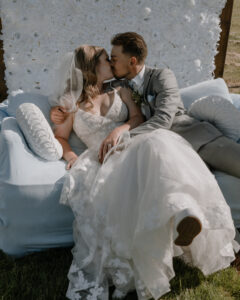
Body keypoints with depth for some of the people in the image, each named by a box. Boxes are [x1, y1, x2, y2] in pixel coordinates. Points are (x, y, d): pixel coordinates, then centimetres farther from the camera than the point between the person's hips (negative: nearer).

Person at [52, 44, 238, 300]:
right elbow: (59, 136, 19)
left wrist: (120, 129, -10)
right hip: (108, 160, 0)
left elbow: (138, 118, 12)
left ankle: (183, 212, -61)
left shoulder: (120, 90, 23)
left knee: (157, 142, -38)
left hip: (135, 146, 1)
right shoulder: (72, 103, 16)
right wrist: (69, 154, -3)